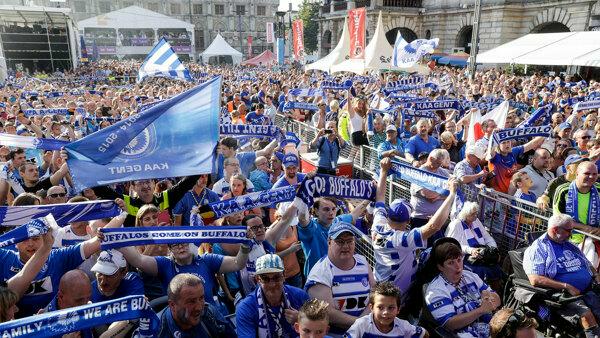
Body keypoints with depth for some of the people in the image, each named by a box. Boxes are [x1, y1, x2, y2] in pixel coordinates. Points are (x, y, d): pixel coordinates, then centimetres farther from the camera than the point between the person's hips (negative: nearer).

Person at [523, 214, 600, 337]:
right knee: (586, 313, -31)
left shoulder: (570, 246, 23)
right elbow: (535, 280, -13)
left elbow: (588, 265, 34)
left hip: (589, 290, 6)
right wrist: (566, 287, -16)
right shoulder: (537, 249, -2)